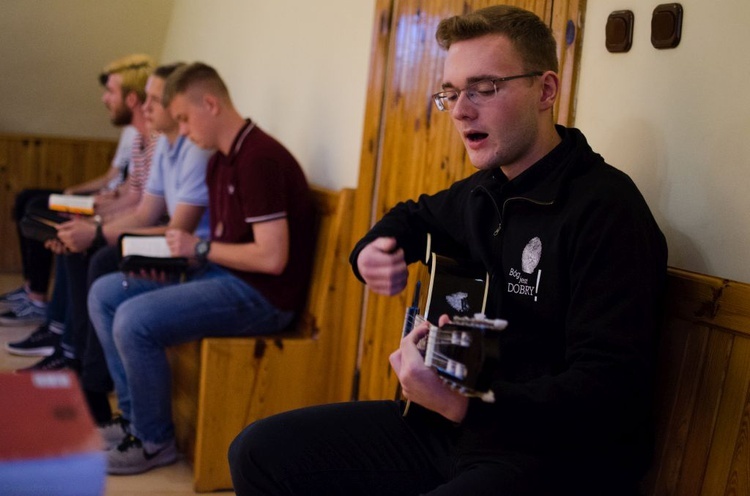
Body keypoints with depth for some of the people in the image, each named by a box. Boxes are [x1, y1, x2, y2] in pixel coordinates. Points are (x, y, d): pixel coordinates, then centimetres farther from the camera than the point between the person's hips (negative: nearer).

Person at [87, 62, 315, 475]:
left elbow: (272, 257, -25)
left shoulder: (259, 159, -19)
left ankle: (154, 441, 0)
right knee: (104, 294, 7)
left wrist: (200, 247, -14)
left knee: (134, 320, -23)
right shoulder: (220, 161, 12)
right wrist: (179, 254, -3)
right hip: (223, 275, 10)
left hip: (261, 296, -10)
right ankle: (134, 417, 11)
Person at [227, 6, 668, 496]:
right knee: (260, 451, 3)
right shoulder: (486, 190, 8)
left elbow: (609, 393, -23)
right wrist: (374, 250, 7)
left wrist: (464, 405, -36)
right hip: (456, 423, 8)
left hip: (555, 453, -8)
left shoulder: (606, 208, -17)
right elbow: (416, 215, 30)